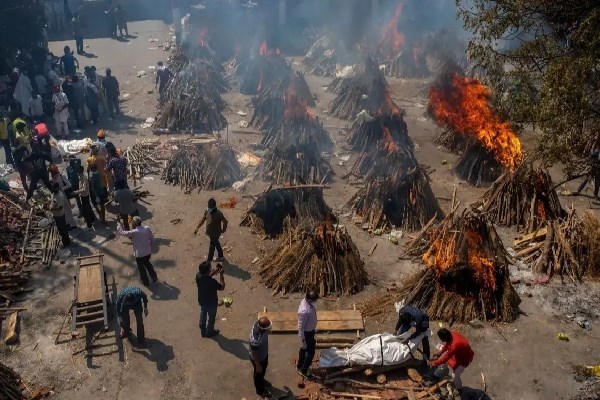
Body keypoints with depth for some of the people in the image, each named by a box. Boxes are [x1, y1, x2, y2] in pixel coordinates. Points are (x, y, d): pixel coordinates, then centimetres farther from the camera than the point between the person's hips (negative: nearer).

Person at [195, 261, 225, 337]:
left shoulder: (198, 276, -21)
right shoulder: (212, 281, -39)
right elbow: (222, 287, -21)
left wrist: (215, 271, -4)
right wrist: (221, 274, -20)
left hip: (202, 301, 6)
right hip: (211, 303, -5)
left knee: (203, 316, 28)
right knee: (211, 318, 21)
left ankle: (203, 331, 47)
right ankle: (209, 332, 43)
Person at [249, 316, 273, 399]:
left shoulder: (259, 323, -27)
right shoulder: (255, 340, -47)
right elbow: (254, 355, -28)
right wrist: (258, 366, -14)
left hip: (264, 353, 7)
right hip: (258, 358, -7)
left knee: (264, 370, 34)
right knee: (258, 373, 24)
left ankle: (261, 380, 65)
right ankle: (260, 390, 53)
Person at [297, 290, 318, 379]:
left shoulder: (307, 301, -11)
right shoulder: (304, 311, -39)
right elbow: (301, 327, -28)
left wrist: (314, 328, 21)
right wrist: (303, 340, -19)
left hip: (310, 330, 9)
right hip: (307, 333, -9)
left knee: (304, 349, 26)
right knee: (310, 352, 9)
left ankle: (300, 366, 47)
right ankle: (303, 370, 30)